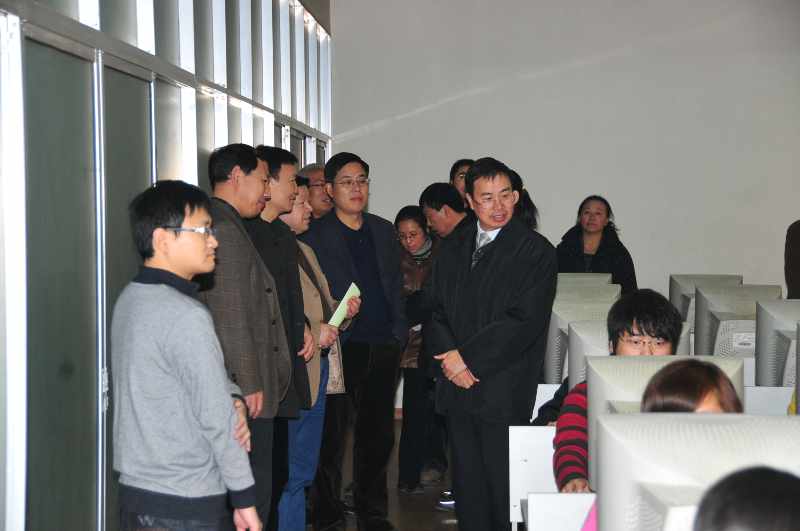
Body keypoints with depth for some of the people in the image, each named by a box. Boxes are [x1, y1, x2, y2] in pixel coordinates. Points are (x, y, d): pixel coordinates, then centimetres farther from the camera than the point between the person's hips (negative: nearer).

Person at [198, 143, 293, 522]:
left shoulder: (221, 225, 17)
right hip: (245, 391, -10)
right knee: (251, 494, -6)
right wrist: (249, 384, -16)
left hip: (239, 389, 10)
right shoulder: (226, 230, -14)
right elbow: (232, 317, -18)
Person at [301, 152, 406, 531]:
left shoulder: (384, 231, 14)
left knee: (378, 433, 11)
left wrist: (399, 333, 9)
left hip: (382, 347, 5)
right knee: (331, 434, 2)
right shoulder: (313, 236, -2)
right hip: (339, 347, -5)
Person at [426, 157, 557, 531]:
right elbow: (435, 308, 11)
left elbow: (525, 321, -13)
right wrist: (448, 354, -8)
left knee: (503, 485, 1)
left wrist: (468, 357, -13)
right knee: (466, 482, 12)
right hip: (457, 387, 5)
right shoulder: (453, 248, 12)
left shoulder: (535, 251, -6)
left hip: (504, 391, -5)